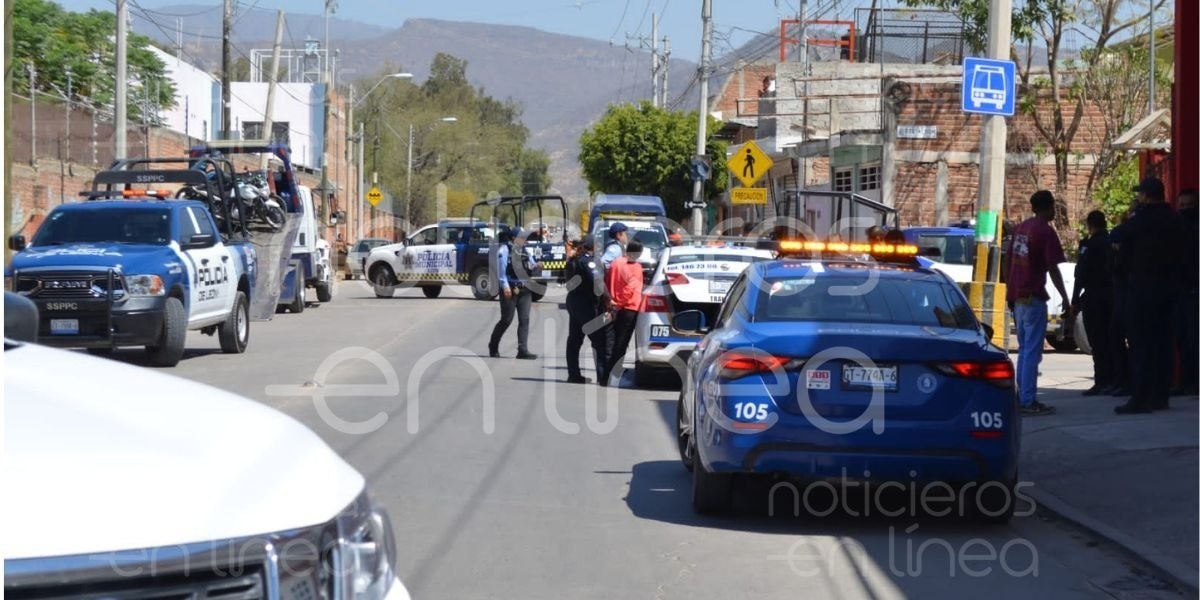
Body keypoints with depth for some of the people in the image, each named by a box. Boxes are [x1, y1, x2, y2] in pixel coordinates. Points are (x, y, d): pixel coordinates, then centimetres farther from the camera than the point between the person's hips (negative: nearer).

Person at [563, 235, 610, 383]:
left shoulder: (573, 261, 9)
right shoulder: (589, 261, -15)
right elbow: (598, 282, -24)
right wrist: (607, 299, -16)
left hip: (573, 302, 9)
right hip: (588, 305, -9)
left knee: (574, 340, 12)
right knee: (599, 341, -5)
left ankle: (573, 375, 14)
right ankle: (604, 375, -9)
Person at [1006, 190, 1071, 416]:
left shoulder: (1020, 228, 13)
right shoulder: (1046, 232, -11)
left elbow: (1010, 261, 17)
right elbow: (1052, 269, -14)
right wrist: (1065, 298, -9)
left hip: (1017, 296, 8)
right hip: (1033, 297, -8)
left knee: (1024, 350, 16)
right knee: (1032, 351, -7)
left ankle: (1022, 397, 18)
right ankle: (1028, 402, -8)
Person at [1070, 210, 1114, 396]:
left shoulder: (1089, 245, -8)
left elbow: (1081, 274, -12)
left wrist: (1075, 302, -9)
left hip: (1094, 297, -6)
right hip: (1113, 296, 6)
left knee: (1097, 341, -5)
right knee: (1110, 339, 12)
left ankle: (1101, 382, -8)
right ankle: (1113, 379, 12)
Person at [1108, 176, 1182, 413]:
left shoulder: (1144, 218, -14)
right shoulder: (1171, 218, 10)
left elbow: (1115, 236, -11)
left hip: (1144, 285, -8)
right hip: (1169, 285, 8)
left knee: (1141, 343, -7)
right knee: (1161, 341, 11)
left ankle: (1140, 399, -11)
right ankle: (1159, 396, 13)